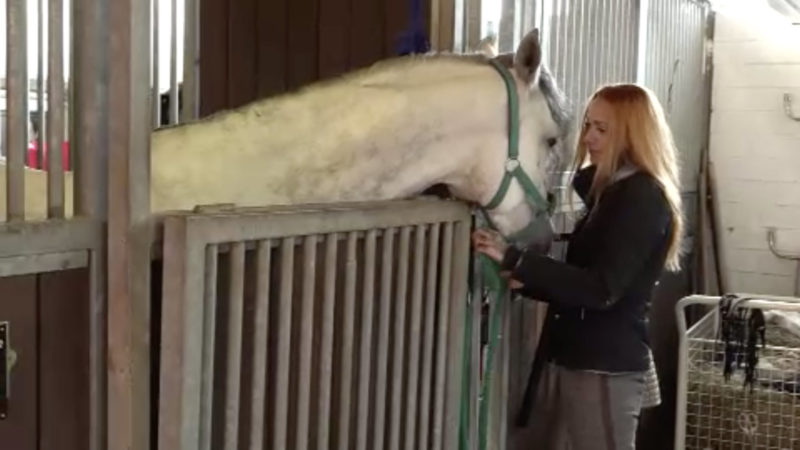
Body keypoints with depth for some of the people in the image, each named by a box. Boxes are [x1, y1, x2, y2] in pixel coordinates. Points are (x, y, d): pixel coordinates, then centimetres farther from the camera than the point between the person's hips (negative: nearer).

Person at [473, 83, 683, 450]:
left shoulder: (644, 198, -15)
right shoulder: (613, 191, 13)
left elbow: (601, 289, -23)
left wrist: (514, 260, -25)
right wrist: (527, 282, 2)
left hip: (607, 369, -9)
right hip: (567, 360, 9)